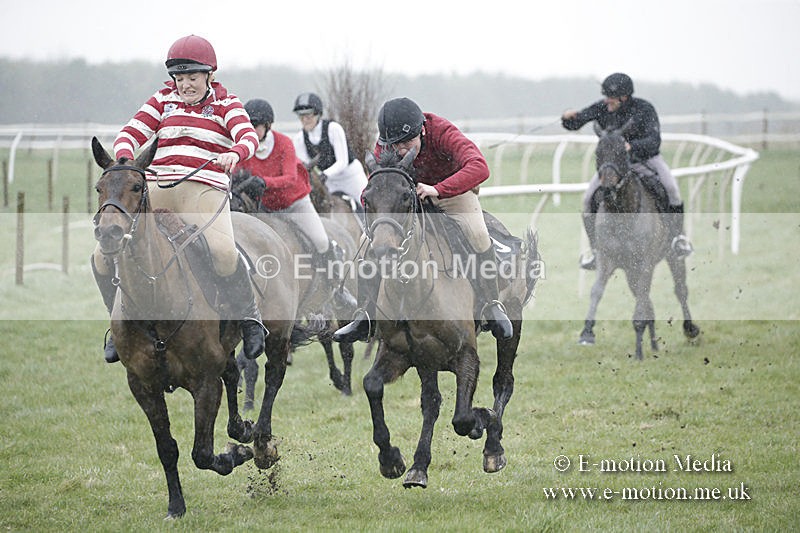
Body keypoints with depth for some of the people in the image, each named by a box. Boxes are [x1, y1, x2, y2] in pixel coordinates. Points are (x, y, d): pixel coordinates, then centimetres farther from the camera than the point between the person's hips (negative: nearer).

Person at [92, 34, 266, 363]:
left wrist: (234, 153, -32)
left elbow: (248, 137, -7)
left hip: (204, 191, -4)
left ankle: (250, 320, -13)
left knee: (223, 251, -32)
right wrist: (125, 161, -13)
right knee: (104, 255, -8)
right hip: (154, 190, 4)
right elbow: (130, 134, 11)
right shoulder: (163, 101, 19)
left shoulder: (226, 105, 10)